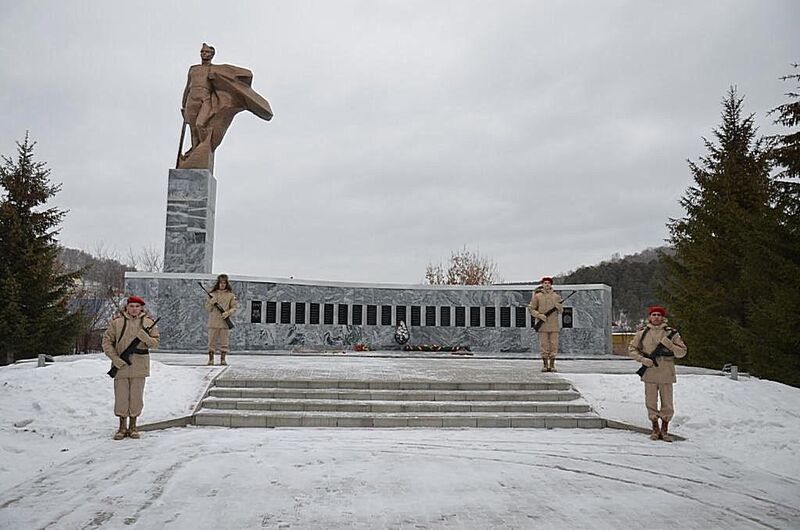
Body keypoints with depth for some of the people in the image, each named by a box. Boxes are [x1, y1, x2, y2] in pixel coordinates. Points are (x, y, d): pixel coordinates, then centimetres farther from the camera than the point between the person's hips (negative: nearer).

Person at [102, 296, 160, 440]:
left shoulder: (148, 322, 3)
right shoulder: (116, 321, 0)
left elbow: (155, 343, 2)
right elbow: (107, 341, 4)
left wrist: (144, 337, -19)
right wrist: (115, 358, -7)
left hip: (139, 366, 1)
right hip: (121, 365, -1)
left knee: (136, 397, 6)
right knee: (121, 396, 4)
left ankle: (133, 426, 21)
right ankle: (122, 427, 19)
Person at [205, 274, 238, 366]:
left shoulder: (231, 295, 7)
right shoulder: (212, 294, 8)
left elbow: (234, 308, 3)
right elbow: (207, 308, 8)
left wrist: (228, 313, -15)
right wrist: (211, 302, -12)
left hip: (225, 322, 0)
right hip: (213, 322, 0)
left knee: (224, 342, 2)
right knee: (212, 341, 2)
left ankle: (223, 359, 9)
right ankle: (211, 359, 8)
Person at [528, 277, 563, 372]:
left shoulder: (556, 296, 5)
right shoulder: (537, 296, 0)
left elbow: (560, 311, 11)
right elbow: (530, 309, 3)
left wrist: (559, 307, -12)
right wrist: (539, 315, -13)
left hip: (554, 325, 1)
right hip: (542, 325, -1)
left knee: (554, 345, 1)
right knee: (543, 345, 0)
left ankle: (552, 365, 10)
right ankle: (545, 365, 9)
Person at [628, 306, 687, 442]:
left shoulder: (671, 333, 3)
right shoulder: (642, 333, 4)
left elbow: (682, 352, 2)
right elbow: (631, 348, 9)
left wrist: (669, 345, -15)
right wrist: (642, 359, -6)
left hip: (666, 374, 0)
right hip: (650, 373, 0)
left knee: (667, 404, 4)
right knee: (651, 403, 6)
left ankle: (664, 430, 20)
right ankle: (655, 429, 22)